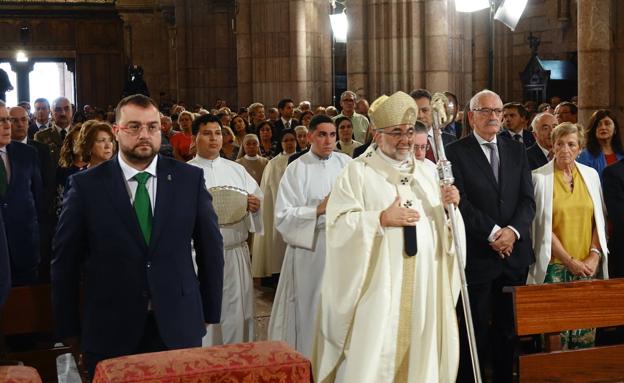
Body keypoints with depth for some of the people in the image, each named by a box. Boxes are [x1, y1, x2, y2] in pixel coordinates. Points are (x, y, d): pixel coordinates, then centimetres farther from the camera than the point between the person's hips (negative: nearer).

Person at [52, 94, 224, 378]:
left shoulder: (189, 179, 0)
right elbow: (65, 261, 0)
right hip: (110, 333, -1)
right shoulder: (86, 185, -4)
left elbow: (211, 247, 6)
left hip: (179, 328, 1)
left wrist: (210, 313, 7)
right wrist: (68, 329, 1)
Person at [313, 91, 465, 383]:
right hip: (378, 283, -5)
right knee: (373, 353, -3)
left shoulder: (425, 173, 14)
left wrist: (448, 205, -5)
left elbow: (440, 224, 15)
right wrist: (382, 219, -20)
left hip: (421, 284, 5)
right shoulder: (358, 172, -3)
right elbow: (339, 224, -12)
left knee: (417, 348, 10)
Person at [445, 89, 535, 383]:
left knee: (509, 329, 10)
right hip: (477, 257, -4)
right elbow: (460, 203, -10)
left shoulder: (517, 151, 11)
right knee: (477, 332, 4)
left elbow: (528, 200, 4)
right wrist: (493, 234, -15)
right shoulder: (455, 153, -3)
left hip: (514, 254, 4)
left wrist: (513, 231, -13)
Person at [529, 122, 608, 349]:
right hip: (555, 266, -3)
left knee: (587, 332, 1)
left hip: (588, 267, 3)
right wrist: (570, 260, -8)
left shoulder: (591, 175, 10)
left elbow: (599, 219, 11)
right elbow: (543, 225, -5)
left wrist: (595, 254, -3)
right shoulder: (539, 177, -2)